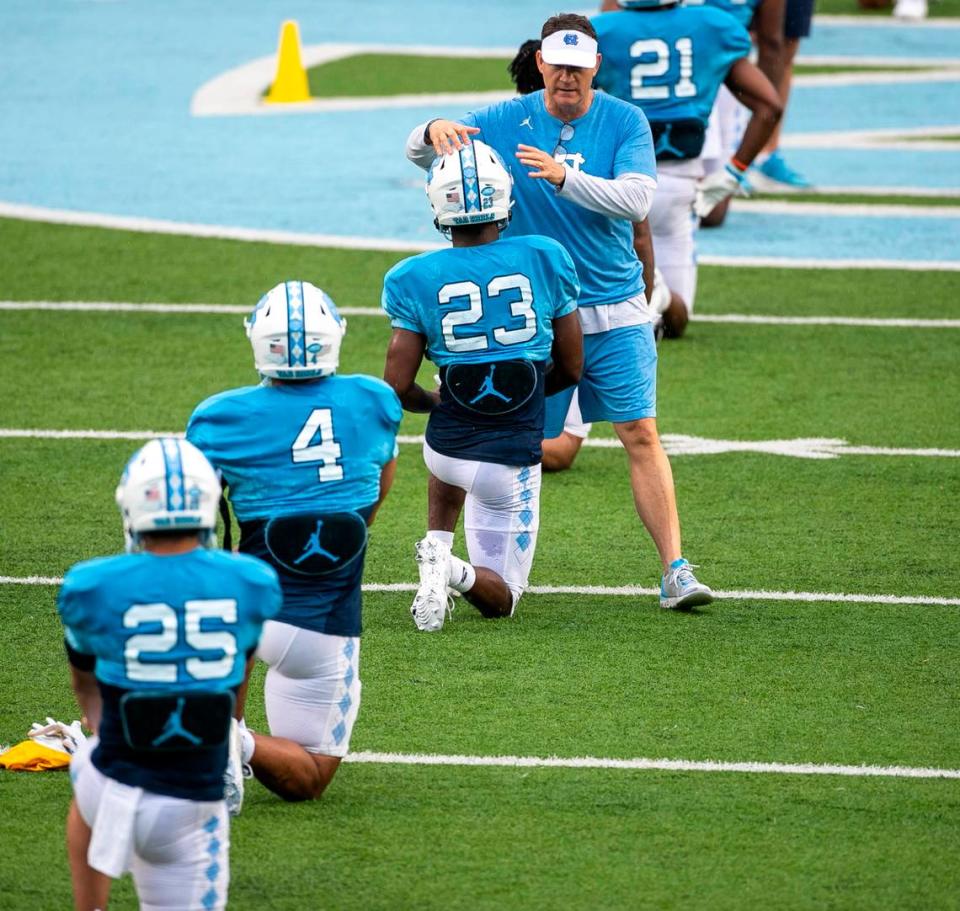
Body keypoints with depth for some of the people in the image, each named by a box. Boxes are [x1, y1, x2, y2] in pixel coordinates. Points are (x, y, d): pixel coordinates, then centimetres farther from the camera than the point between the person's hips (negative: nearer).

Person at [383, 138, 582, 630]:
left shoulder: (415, 279, -10)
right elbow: (570, 370, 1)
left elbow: (398, 387, -9)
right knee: (500, 598, 14)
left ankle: (438, 548, 15)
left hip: (448, 448, 1)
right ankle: (457, 572, -21)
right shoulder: (545, 260, -8)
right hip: (513, 460, -1)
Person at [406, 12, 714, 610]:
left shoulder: (625, 122, -4)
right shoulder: (507, 121, -1)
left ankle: (675, 571, -5)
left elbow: (637, 200, -18)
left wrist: (563, 178, -33)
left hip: (614, 309, -1)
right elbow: (422, 157, -2)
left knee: (641, 435, -6)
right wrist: (434, 131, -27)